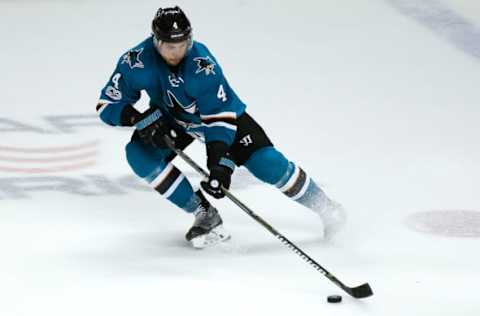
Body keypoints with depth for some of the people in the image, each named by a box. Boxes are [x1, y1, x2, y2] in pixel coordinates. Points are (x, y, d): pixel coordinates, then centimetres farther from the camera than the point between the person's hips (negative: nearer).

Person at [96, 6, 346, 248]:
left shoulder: (203, 63, -36)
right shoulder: (136, 62, -29)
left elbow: (220, 116, -33)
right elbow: (108, 104, -22)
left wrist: (219, 162, -41)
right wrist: (143, 119, -38)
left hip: (222, 110, -3)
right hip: (170, 120, 3)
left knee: (266, 163, -16)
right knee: (139, 154, -22)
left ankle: (323, 206, 8)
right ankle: (204, 214, -10)